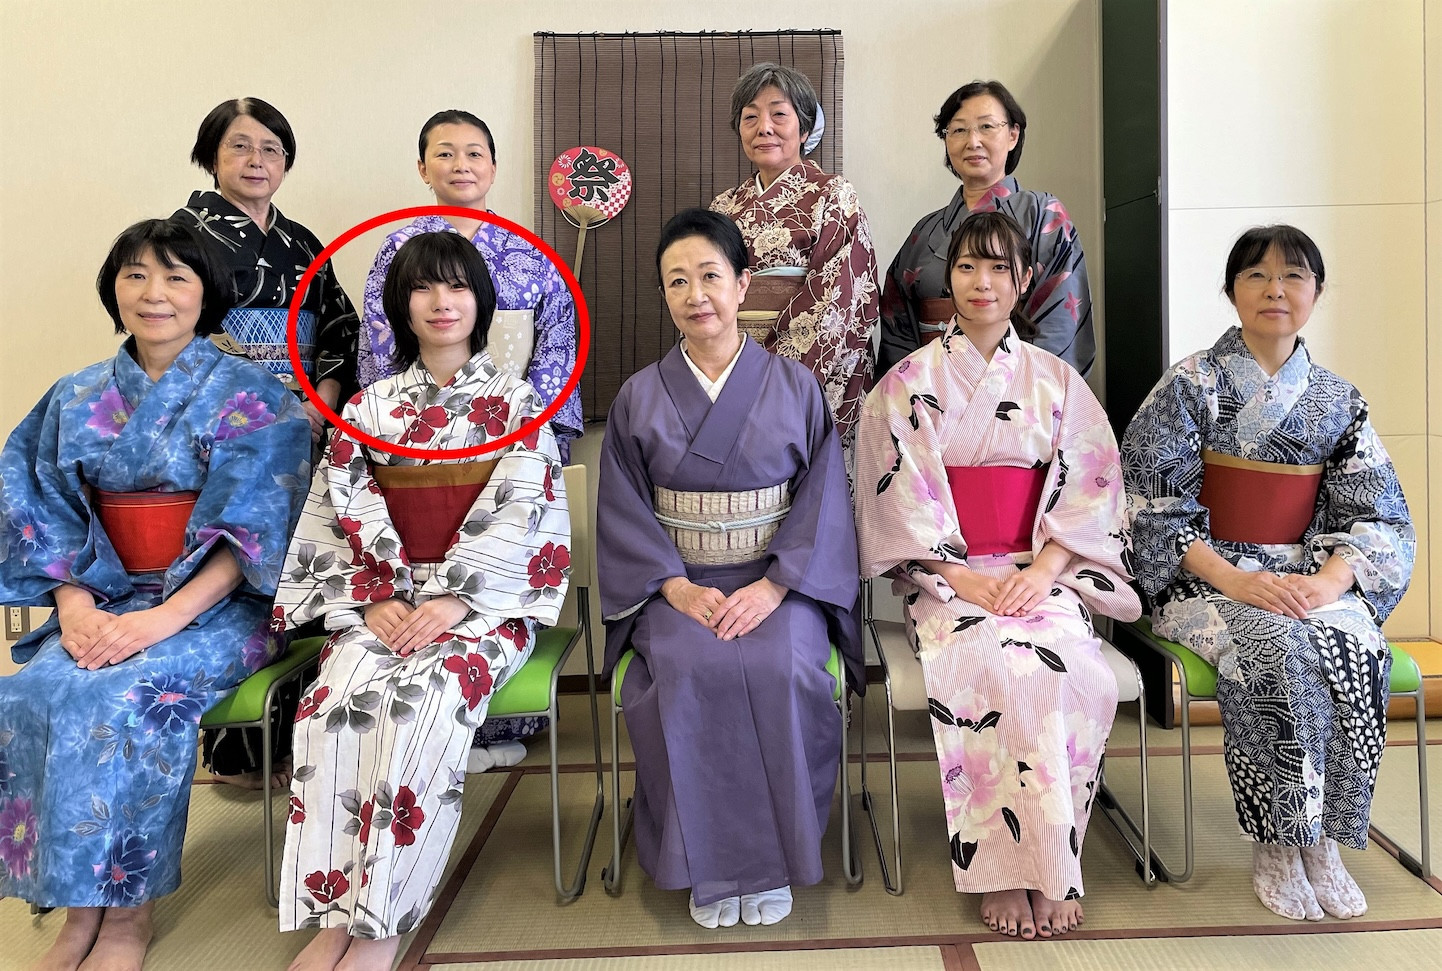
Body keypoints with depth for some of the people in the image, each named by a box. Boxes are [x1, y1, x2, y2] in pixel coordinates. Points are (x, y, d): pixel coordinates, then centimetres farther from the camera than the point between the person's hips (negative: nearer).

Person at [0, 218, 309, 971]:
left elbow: (252, 530, -11)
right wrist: (75, 606, -11)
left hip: (219, 605, -4)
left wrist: (165, 617, -21)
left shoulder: (250, 397, -4)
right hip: (105, 599, 5)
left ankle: (129, 909, -10)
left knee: (118, 697, -29)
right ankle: (79, 910, -7)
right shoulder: (75, 400, 11)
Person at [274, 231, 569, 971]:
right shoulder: (367, 408, 12)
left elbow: (523, 517, -6)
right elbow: (342, 517, 5)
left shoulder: (517, 404, 5)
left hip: (482, 603, -2)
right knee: (336, 700, -27)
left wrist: (454, 600, -17)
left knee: (422, 700, -31)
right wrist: (375, 599, -11)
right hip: (386, 599, 3)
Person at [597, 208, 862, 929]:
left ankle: (774, 858, -6)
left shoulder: (795, 387, 5)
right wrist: (679, 588, -13)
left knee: (783, 669, -30)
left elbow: (823, 499, -1)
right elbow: (623, 510, 2)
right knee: (685, 672, -29)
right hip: (675, 585, 1)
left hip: (780, 581, 0)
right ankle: (710, 865, -7)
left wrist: (772, 586, -15)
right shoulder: (638, 398, 7)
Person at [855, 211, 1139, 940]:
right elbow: (898, 497, -3)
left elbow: (1089, 489, 5)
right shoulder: (910, 382, 5)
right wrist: (962, 577, -14)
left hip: (1041, 571, 2)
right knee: (997, 666, -31)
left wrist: (1043, 570, -11)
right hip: (944, 576, -2)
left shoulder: (1056, 380, 11)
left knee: (1062, 665, -29)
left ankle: (1048, 862, -12)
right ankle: (1004, 870, -17)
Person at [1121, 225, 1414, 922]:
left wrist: (1330, 580, -15)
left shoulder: (1337, 401, 10)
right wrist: (1235, 580, -20)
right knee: (1277, 648, -32)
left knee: (1354, 648, -28)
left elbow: (1378, 515, 6)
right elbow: (1154, 505, -9)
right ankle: (1275, 844, -15)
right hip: (1205, 575, -3)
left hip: (1308, 573, 4)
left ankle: (1323, 840, -13)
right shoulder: (1190, 386, -1)